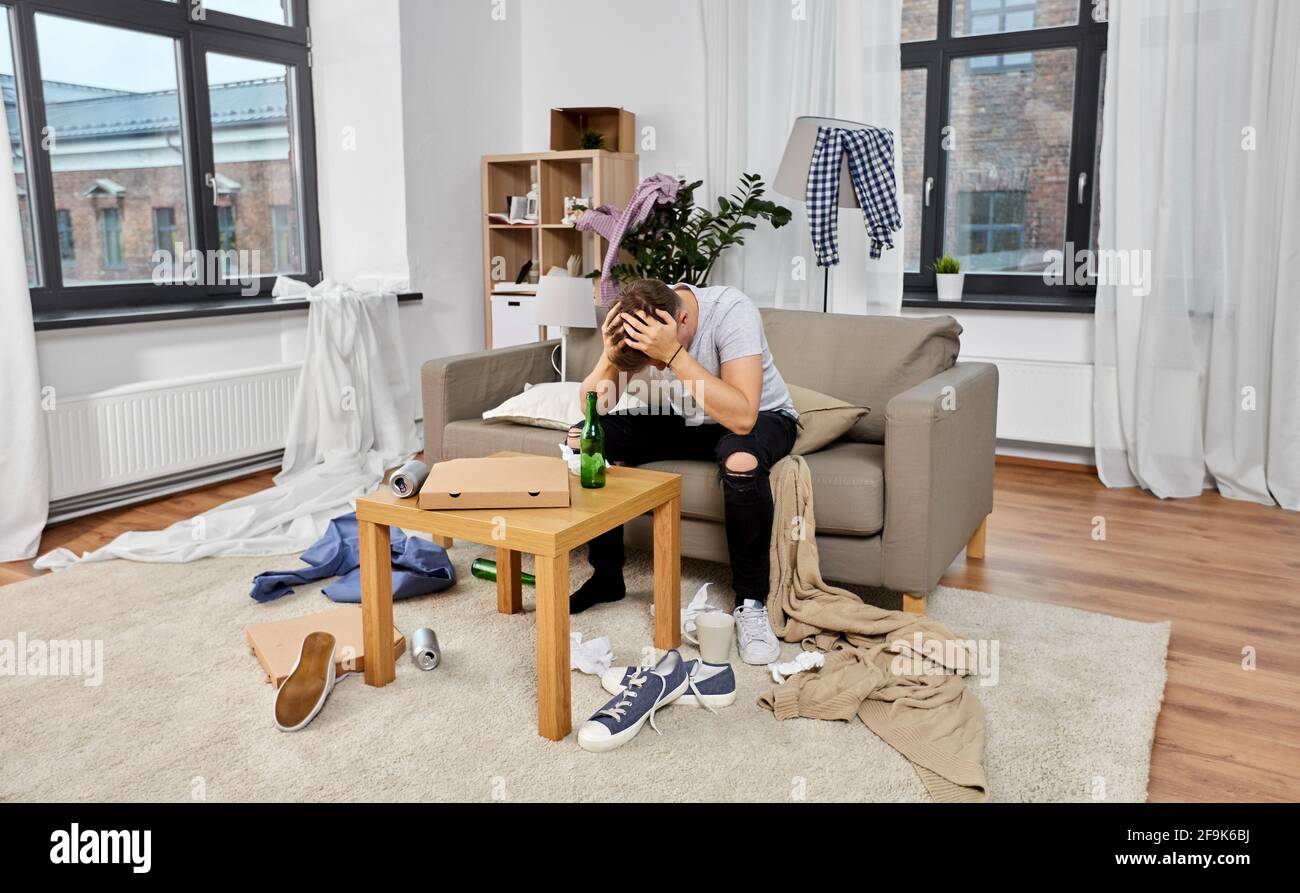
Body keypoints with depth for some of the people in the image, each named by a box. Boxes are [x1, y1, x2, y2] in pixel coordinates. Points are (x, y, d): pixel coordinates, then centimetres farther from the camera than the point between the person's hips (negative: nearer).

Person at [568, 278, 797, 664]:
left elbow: (742, 418, -41)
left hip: (761, 416, -4)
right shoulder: (634, 324, -18)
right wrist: (611, 355, -36)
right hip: (682, 420, 5)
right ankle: (607, 577, 2)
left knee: (741, 460, -40)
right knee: (583, 438, -15)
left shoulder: (731, 311, -32)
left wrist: (673, 353, -46)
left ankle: (751, 602, -19)